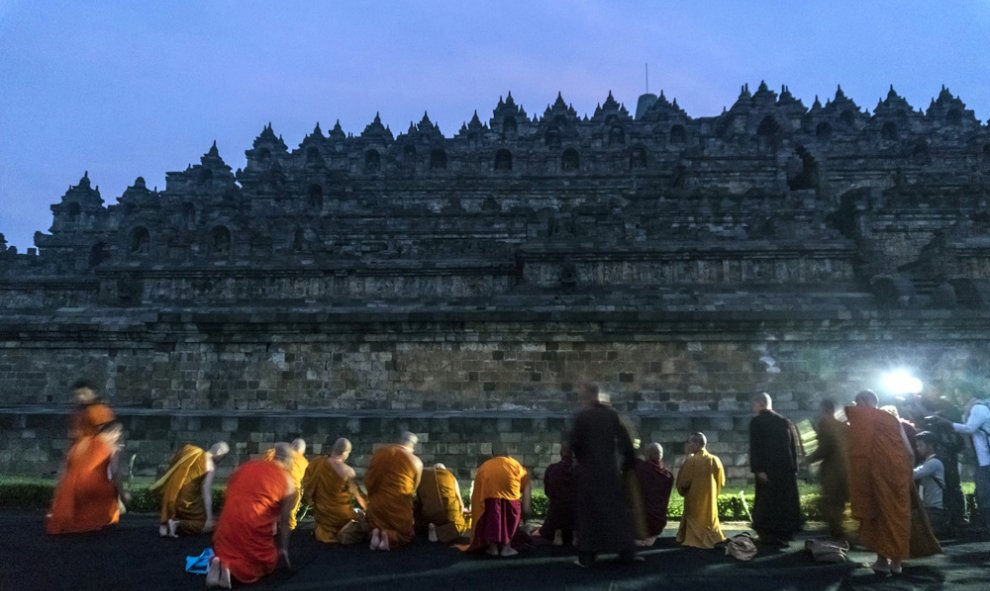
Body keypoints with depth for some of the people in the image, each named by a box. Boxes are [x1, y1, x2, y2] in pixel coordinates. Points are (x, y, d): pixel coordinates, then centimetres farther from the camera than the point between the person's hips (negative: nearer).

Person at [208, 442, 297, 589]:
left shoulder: (246, 466, 17)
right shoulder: (287, 480, 5)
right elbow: (284, 520, 9)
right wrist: (283, 549, 21)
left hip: (227, 527, 4)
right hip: (254, 528, -4)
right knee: (268, 565, 18)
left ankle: (223, 563, -3)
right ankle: (231, 569, -9)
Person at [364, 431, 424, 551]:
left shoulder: (379, 452, 3)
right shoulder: (416, 462, -1)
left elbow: (368, 478, 7)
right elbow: (413, 488, 10)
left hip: (376, 504, 2)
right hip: (399, 506, -2)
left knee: (376, 528, 25)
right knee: (405, 535, 18)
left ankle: (376, 534, -10)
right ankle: (390, 537, -14)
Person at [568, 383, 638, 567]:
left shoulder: (582, 416, -10)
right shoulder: (611, 414, 2)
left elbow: (574, 443, -8)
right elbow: (625, 440, 3)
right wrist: (629, 461, 13)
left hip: (590, 469, -3)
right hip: (610, 468, 3)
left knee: (589, 510, 4)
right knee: (617, 507, 13)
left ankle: (587, 556, 3)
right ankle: (626, 552, 15)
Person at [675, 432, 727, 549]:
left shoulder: (691, 461, -17)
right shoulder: (715, 460, -1)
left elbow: (682, 483, -12)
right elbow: (721, 482, 10)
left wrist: (683, 491, 9)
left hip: (694, 502, -5)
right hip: (710, 502, 5)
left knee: (695, 525, 6)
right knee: (710, 523, 17)